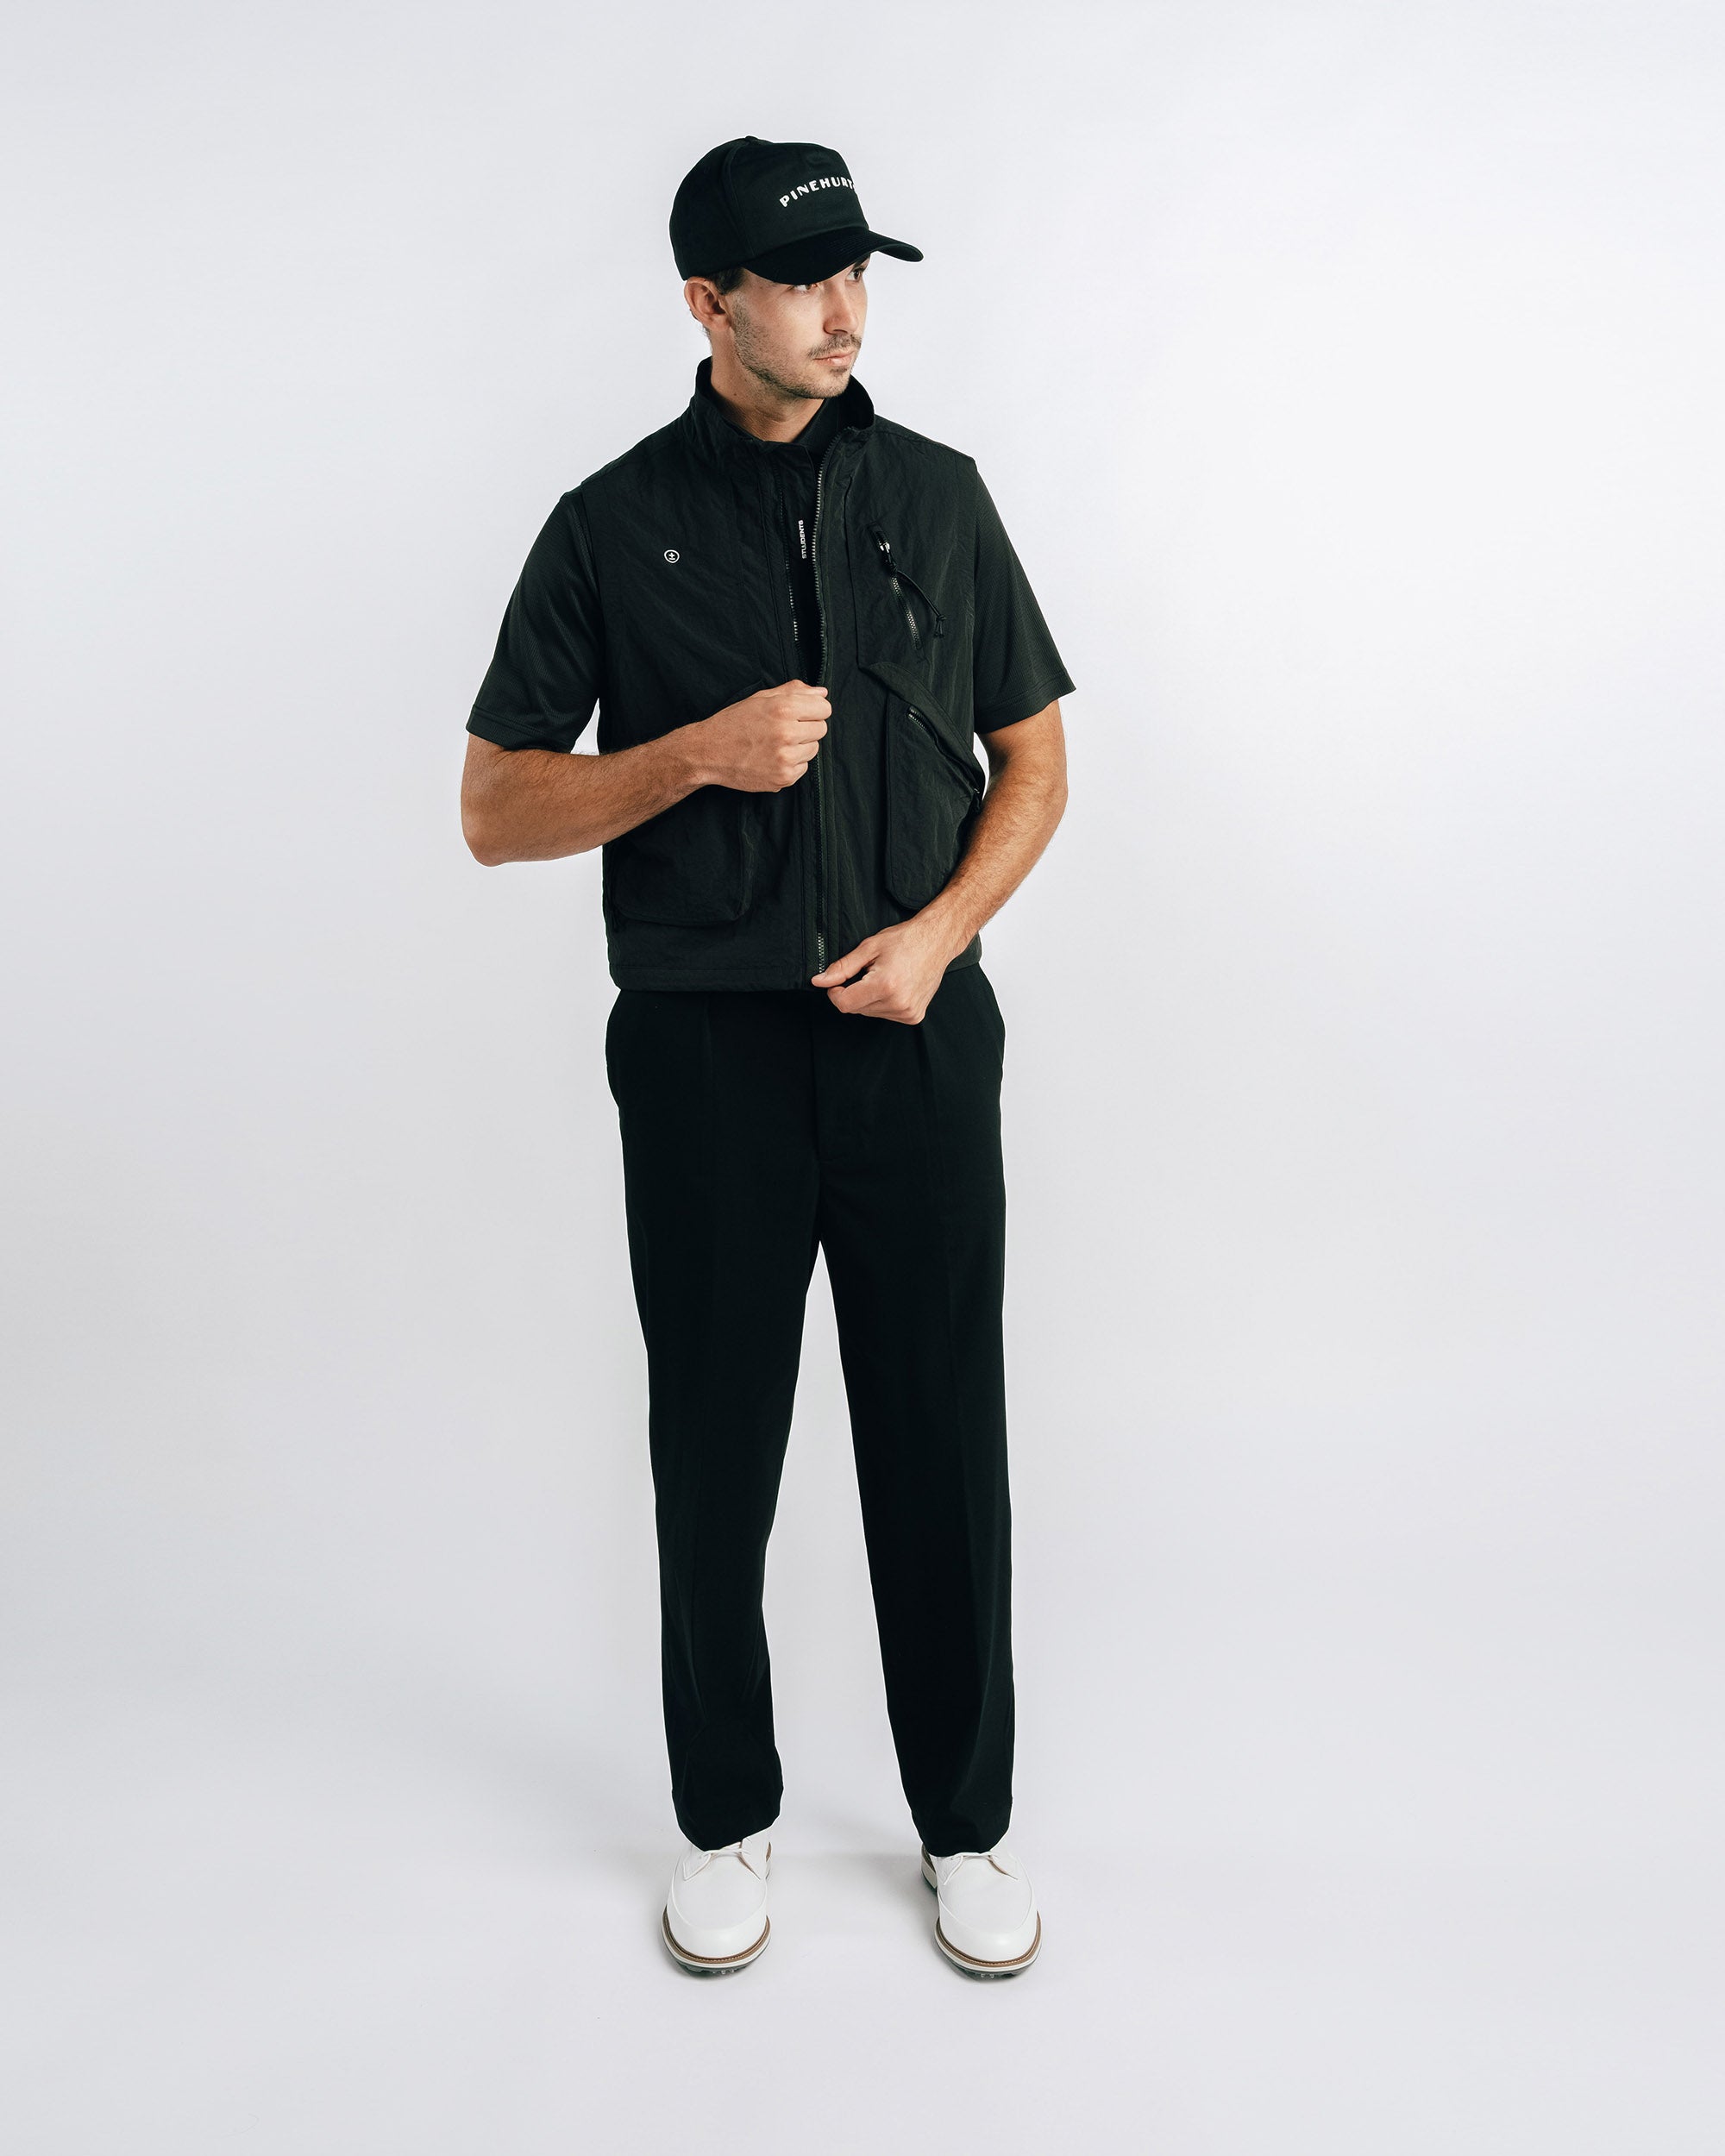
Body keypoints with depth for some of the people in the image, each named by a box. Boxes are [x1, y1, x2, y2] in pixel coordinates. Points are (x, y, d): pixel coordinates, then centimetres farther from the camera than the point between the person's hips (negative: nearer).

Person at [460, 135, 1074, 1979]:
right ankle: (724, 1818, 32)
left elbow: (1035, 759, 10)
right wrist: (698, 755, -15)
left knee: (943, 1446, 7)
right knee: (713, 1451, 10)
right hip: (706, 1054, -1)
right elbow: (494, 810, 1)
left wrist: (939, 930, -8)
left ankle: (967, 1823, 28)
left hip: (918, 1043, 1)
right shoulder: (612, 526, 2)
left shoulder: (936, 495, 7)